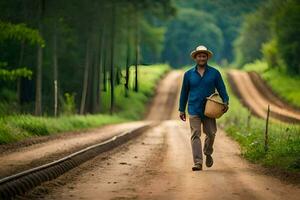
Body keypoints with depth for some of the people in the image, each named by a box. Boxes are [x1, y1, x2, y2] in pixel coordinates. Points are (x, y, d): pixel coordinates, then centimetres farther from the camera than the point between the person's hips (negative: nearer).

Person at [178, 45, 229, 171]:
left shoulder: (214, 73, 5)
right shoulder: (188, 74, 7)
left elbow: (221, 89, 5)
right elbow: (184, 92, 12)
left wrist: (225, 102, -12)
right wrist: (181, 110, 10)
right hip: (193, 110, 0)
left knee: (211, 133, 1)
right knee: (195, 135, -8)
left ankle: (208, 153, 30)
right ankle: (198, 163, -11)